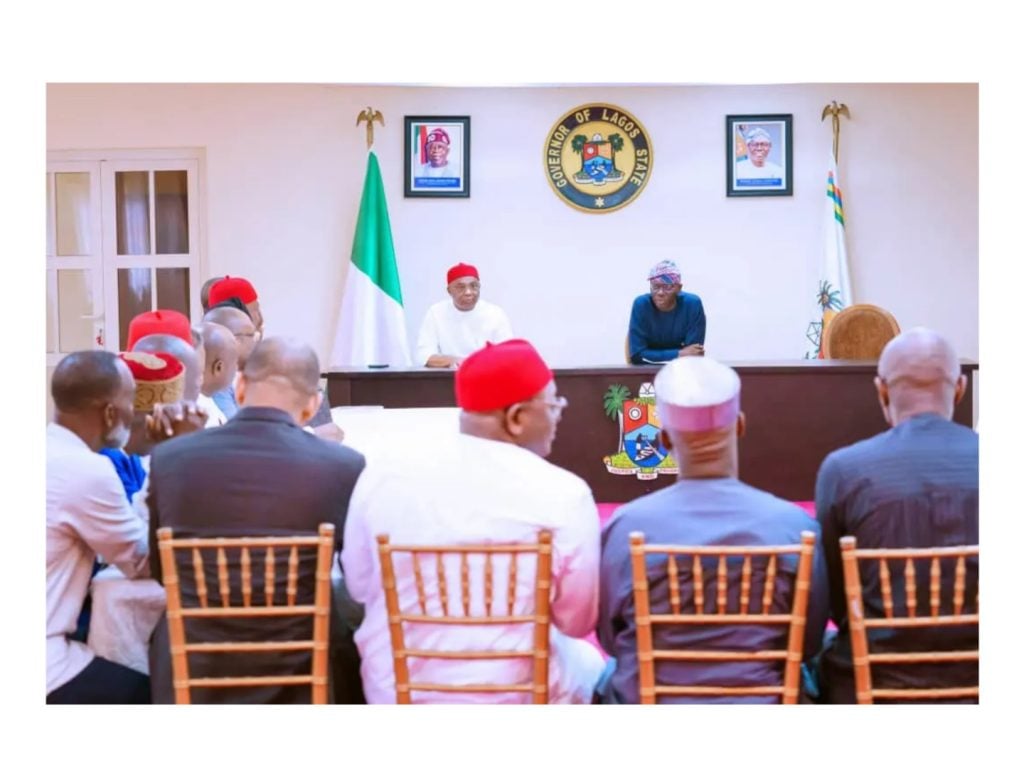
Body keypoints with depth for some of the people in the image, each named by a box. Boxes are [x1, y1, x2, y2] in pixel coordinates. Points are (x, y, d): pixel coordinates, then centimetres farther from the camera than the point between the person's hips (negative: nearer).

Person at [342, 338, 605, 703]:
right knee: (587, 662, 30)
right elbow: (577, 622, -8)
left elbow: (359, 586, 2)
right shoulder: (564, 494, -19)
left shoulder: (384, 473, -10)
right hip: (511, 700, -2)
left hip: (393, 692, 3)